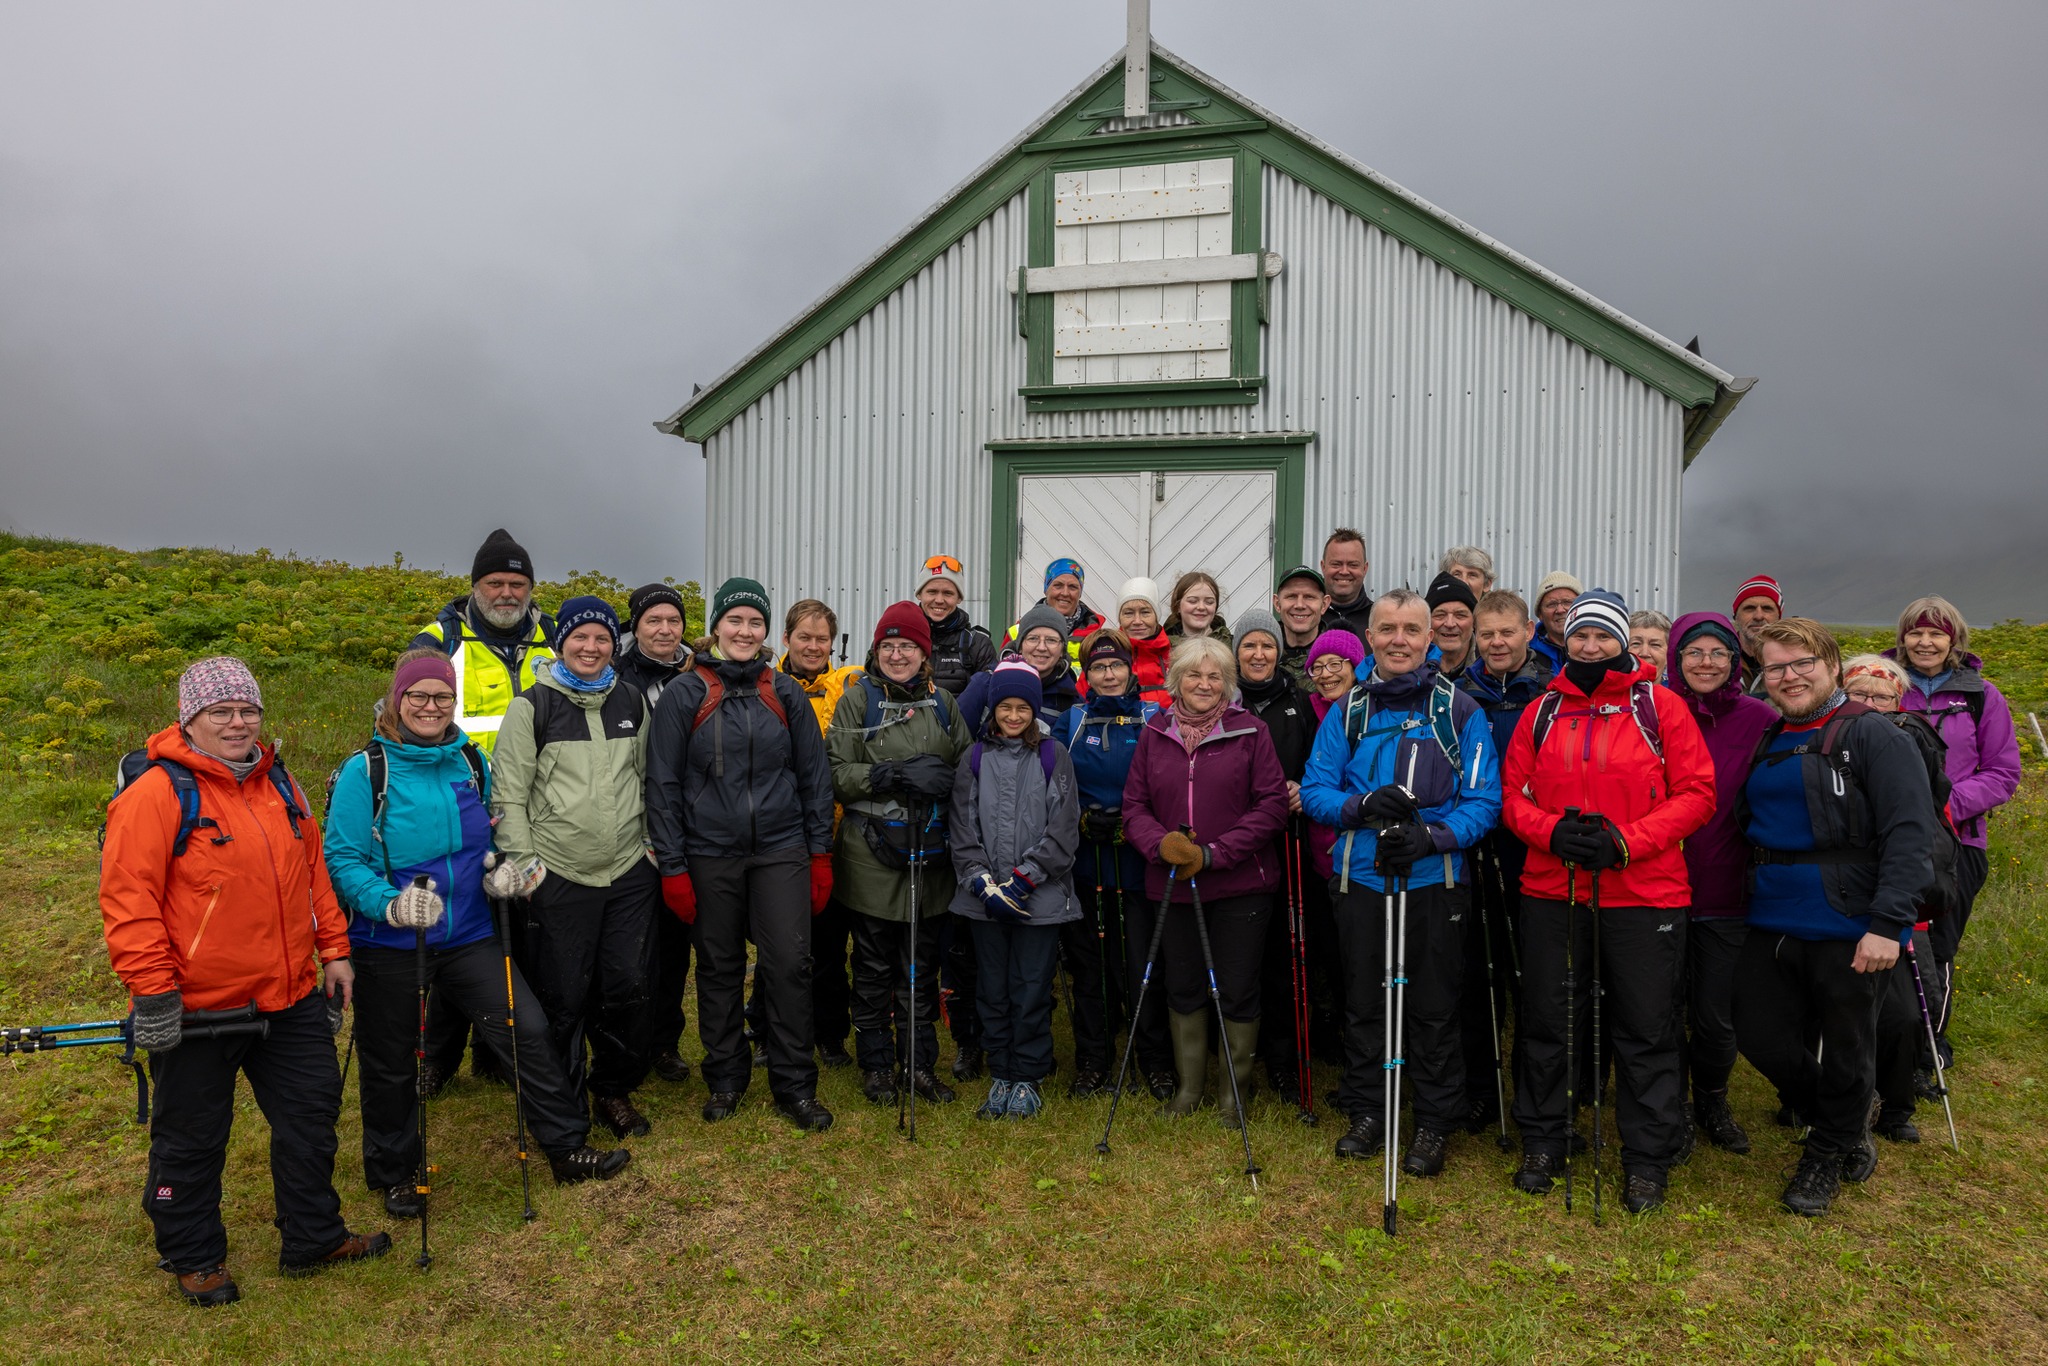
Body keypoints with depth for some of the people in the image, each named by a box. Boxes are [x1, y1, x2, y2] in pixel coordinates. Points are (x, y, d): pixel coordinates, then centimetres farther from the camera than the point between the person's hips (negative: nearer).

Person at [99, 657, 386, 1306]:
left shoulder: (279, 784, 7)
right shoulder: (156, 794, -13)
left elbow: (313, 870, 14)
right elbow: (127, 899, -16)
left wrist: (333, 950, 12)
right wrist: (152, 989, -19)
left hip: (291, 997, 6)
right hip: (196, 1009, -6)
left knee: (311, 1114, 15)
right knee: (192, 1138, 11)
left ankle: (313, 1238, 32)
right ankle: (193, 1259, 33)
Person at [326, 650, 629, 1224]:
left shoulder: (471, 761, 4)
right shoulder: (366, 771, -11)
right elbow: (342, 859, -14)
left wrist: (499, 872, -5)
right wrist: (390, 903, -29)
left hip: (468, 937, 4)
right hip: (389, 943, -3)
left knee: (529, 1029, -2)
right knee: (391, 1064, 13)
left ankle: (567, 1149, 12)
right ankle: (394, 1174, 35)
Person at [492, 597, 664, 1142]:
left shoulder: (633, 701, 9)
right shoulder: (532, 706, -3)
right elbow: (508, 795, -3)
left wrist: (651, 847, 14)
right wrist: (523, 865, -8)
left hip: (630, 874, 4)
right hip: (560, 878, -3)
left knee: (630, 988, 6)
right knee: (564, 999, 5)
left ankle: (614, 1090, 27)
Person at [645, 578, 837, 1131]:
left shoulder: (785, 693, 5)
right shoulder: (684, 694, -1)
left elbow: (814, 775, 8)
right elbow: (663, 784, -1)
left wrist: (821, 852, 4)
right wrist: (672, 867, -5)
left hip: (781, 849, 1)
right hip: (711, 853, -1)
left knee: (791, 963, -3)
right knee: (719, 967, 10)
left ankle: (795, 1086, 11)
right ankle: (725, 1079, 27)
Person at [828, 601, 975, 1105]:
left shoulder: (941, 702, 11)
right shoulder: (858, 699, 0)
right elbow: (837, 774, -7)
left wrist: (944, 778, -7)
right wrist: (896, 775, -18)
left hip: (930, 853, 3)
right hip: (872, 853, -3)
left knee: (923, 966, 11)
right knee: (874, 966, 7)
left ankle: (919, 1064, 24)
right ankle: (876, 1065, 22)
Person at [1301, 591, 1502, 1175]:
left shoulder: (1460, 710, -1)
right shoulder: (1346, 711, 5)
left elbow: (1484, 800, -5)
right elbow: (1315, 791, 2)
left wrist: (1432, 836, -21)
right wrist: (1363, 805, -18)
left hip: (1435, 881, -2)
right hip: (1361, 880, 2)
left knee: (1434, 1007, 7)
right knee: (1364, 1001, 12)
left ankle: (1435, 1123, 23)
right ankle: (1367, 1110, 29)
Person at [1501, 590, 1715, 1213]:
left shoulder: (1660, 706, 1)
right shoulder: (1542, 711, 9)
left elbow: (1696, 793, -4)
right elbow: (1513, 793, 8)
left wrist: (1625, 840, -16)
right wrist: (1554, 831, -12)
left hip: (1644, 894, -2)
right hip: (1552, 891, 3)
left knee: (1647, 1029, 5)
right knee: (1548, 1021, 11)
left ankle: (1647, 1159, 21)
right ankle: (1542, 1143, 27)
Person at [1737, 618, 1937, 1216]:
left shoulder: (1873, 736, -9)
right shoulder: (1766, 743, 11)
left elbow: (1911, 835, -17)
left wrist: (1889, 922, -23)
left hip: (1850, 929, -6)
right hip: (1772, 925, 6)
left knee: (1845, 1050, 9)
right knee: (1760, 1036, 9)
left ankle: (1827, 1154, 33)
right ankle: (1849, 1129, 36)